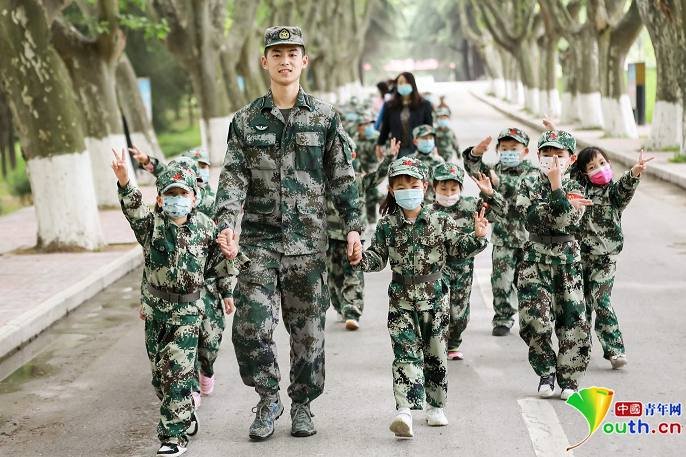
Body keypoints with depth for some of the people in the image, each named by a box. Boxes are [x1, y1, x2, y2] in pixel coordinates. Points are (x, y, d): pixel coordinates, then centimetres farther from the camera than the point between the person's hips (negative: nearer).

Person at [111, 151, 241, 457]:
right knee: (160, 370, 11)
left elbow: (221, 260, 10)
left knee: (178, 370, -10)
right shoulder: (151, 224, -6)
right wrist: (124, 183, -46)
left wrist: (227, 292, 13)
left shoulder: (205, 228, -4)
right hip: (156, 306, 2)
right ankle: (185, 417, 30)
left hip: (187, 308, -2)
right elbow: (134, 209, -27)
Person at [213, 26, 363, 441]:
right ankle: (268, 398, 11)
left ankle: (303, 405, 22)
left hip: (308, 239, 0)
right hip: (259, 238, 0)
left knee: (308, 327, 7)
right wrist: (227, 223, -15)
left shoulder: (325, 117, 4)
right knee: (251, 325, -8)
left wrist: (353, 225, -1)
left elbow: (343, 177, 6)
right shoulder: (247, 120, 5)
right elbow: (234, 176, -1)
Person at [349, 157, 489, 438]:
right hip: (401, 299, -1)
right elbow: (378, 257, 5)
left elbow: (459, 247, -2)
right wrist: (361, 259, -15)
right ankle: (405, 410, -23)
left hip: (434, 298, 1)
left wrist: (477, 237, -19)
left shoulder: (440, 222, -1)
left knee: (435, 354, 11)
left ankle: (436, 406, 28)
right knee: (406, 353, -12)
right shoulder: (387, 225, 1)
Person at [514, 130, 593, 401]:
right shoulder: (529, 186, 3)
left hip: (568, 259, 0)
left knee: (573, 320, -1)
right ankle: (546, 375, 11)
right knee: (535, 320, -8)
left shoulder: (575, 189, 2)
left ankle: (569, 379, 11)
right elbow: (531, 217, -15)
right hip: (535, 259, 0)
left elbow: (565, 222, -15)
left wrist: (556, 186, -19)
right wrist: (564, 202, -18)